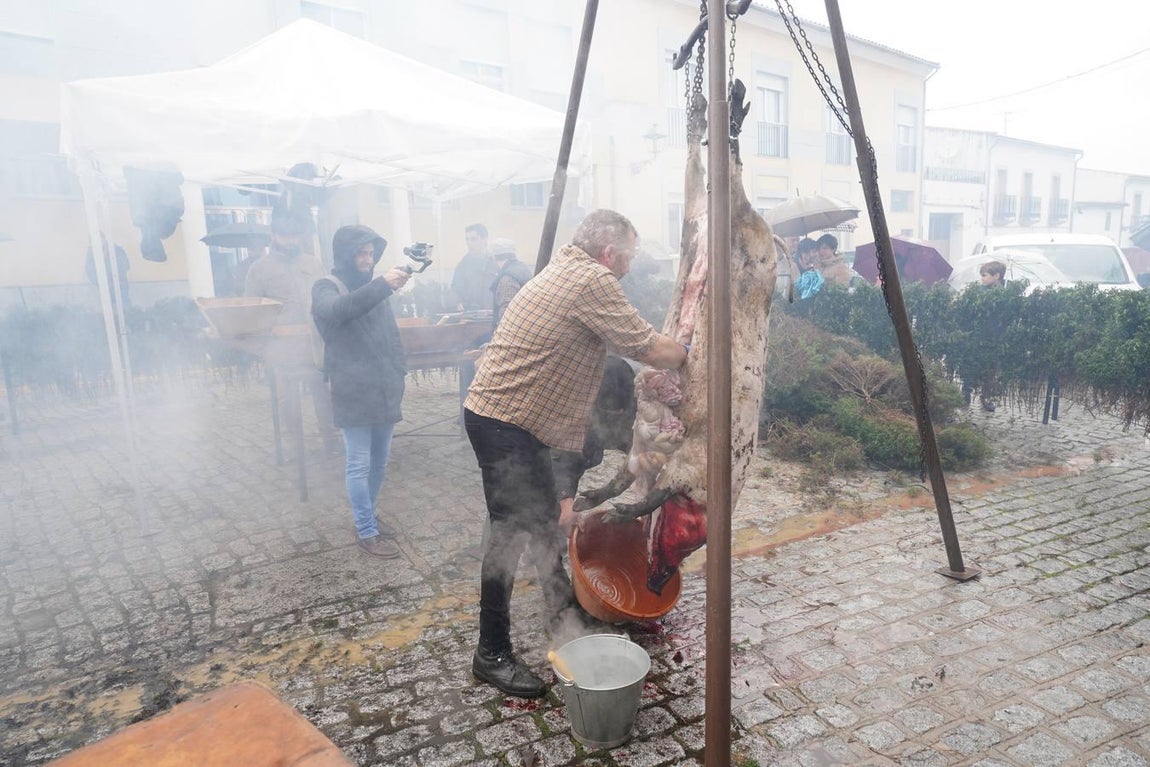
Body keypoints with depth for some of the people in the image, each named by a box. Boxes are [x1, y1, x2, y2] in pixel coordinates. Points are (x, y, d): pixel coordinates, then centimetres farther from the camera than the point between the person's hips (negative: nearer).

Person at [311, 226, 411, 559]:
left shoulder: (376, 291, 16)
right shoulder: (326, 288, -4)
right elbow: (338, 310, -29)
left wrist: (398, 382, 14)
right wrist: (382, 285, -41)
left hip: (384, 392, 6)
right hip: (354, 395, -6)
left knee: (379, 462, 14)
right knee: (359, 464, -1)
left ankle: (367, 516, 32)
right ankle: (367, 532, 10)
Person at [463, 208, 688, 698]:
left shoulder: (563, 269, 15)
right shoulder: (592, 281, -17)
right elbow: (650, 350, -15)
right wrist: (688, 353, 5)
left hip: (499, 412, 11)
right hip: (504, 424, -11)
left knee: (543, 520, 21)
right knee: (511, 534, -1)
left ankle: (564, 613, 41)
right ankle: (491, 655, 15)